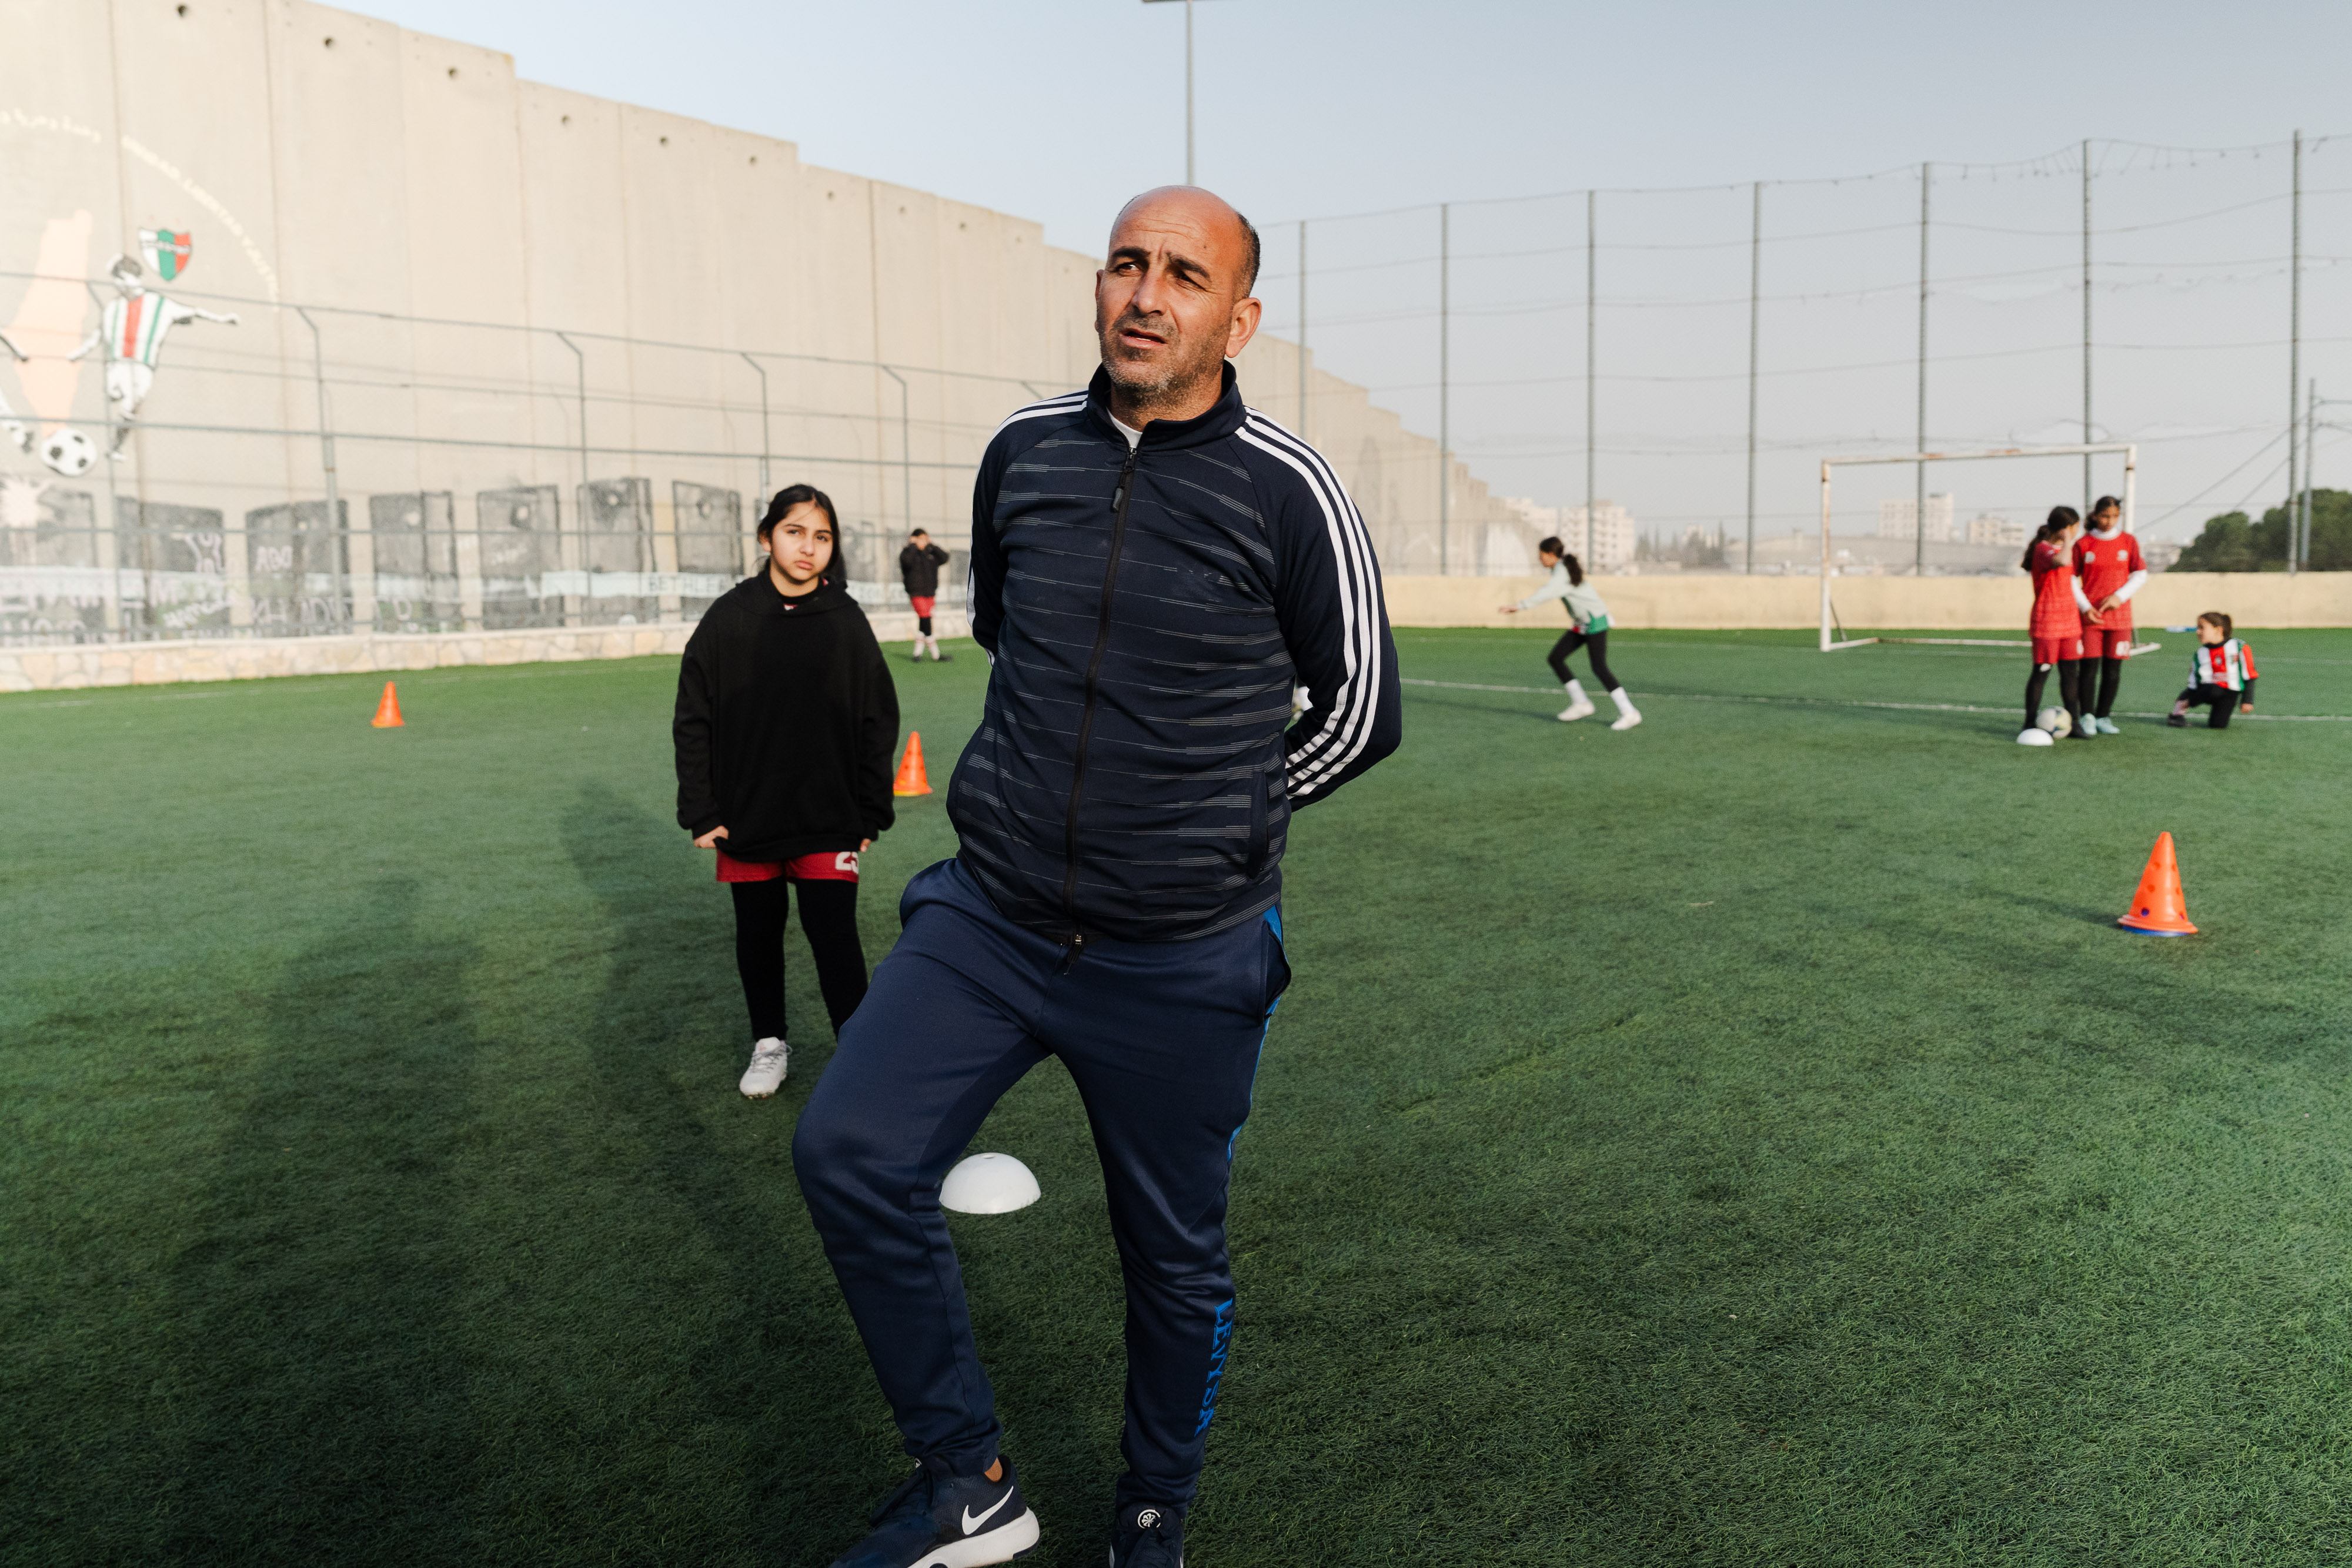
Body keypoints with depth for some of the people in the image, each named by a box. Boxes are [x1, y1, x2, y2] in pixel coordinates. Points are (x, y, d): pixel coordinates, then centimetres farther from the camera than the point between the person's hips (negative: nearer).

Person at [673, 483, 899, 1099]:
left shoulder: (846, 621, -4)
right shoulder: (728, 619, -4)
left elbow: (879, 723, 2)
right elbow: (693, 721, 1)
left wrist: (870, 813, 0)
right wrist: (701, 812, -3)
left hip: (829, 820, -2)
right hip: (748, 818, 2)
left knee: (835, 937, -5)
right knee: (757, 937, 15)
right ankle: (769, 1043, 35)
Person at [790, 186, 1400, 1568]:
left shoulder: (1290, 492, -9)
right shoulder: (1023, 454, 3)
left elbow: (1361, 712, 1)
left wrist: (1216, 821, 6)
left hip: (1183, 963, -3)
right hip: (990, 919, 4)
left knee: (1177, 1261, 10)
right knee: (851, 1152, -11)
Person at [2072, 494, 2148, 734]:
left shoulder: (2129, 542, 6)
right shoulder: (2083, 544, 1)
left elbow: (2141, 575, 6)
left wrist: (2119, 597, -8)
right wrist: (2084, 607, -8)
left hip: (2119, 615, 2)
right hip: (2090, 616, -2)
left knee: (2113, 669, 3)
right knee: (2089, 667, -6)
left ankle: (2103, 716, 13)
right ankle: (2087, 717, 3)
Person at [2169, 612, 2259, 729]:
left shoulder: (2239, 648, -3)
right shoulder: (2200, 655, 6)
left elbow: (2249, 676, 1)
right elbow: (2193, 683, 7)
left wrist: (2247, 701, -3)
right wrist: (2183, 700, -8)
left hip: (2230, 694, -1)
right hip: (2209, 689, 1)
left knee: (2218, 724, -21)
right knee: (2213, 691, -37)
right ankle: (2178, 711, -23)